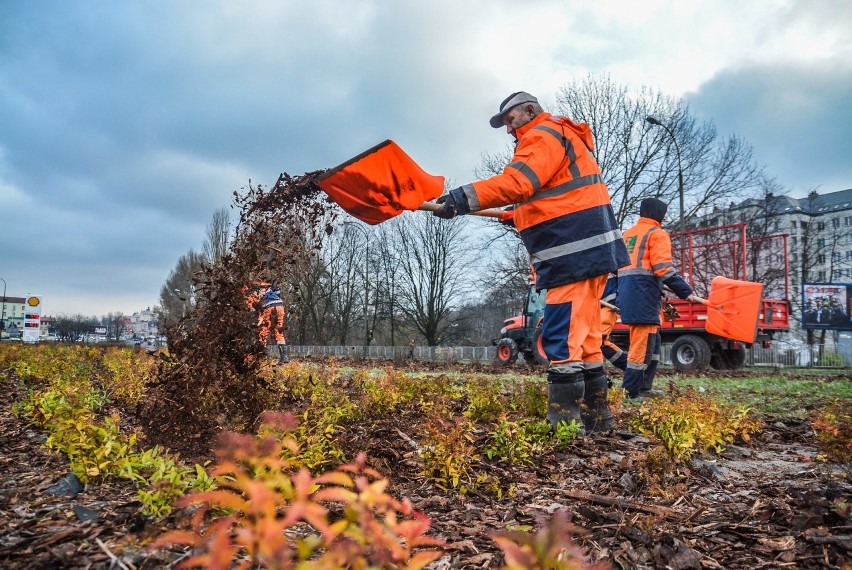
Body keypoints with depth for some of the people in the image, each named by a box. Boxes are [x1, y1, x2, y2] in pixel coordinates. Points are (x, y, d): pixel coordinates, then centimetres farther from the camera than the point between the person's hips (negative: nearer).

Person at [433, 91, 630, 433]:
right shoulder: (557, 138, 28)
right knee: (582, 336, 13)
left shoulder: (544, 134, -5)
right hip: (584, 249, 11)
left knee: (563, 337, -11)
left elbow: (516, 181, -23)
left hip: (576, 249, -11)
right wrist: (521, 214, 29)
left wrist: (462, 198, -28)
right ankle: (595, 415, 20)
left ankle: (564, 422, -9)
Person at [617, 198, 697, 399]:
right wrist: (685, 291, -12)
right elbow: (663, 268, -13)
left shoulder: (627, 234, 23)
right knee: (643, 344, -7)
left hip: (626, 292, 9)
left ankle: (644, 387, 20)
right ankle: (632, 392, -8)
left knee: (651, 342, 17)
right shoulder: (657, 234, -2)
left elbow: (615, 264, 23)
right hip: (644, 293, -9)